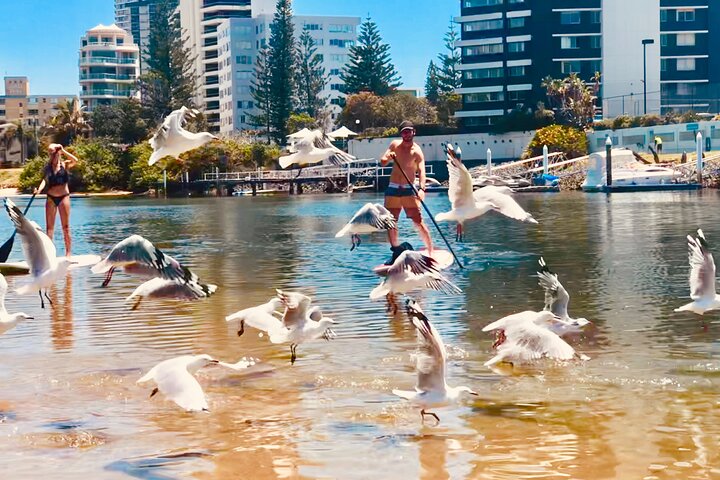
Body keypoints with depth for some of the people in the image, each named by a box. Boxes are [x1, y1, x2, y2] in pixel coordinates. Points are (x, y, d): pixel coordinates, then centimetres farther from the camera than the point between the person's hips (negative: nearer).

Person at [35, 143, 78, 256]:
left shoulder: (65, 165, 2)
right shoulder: (48, 167, 7)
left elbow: (75, 160, -17)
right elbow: (45, 179, -6)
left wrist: (63, 150, -13)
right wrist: (39, 189, -24)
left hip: (63, 196, -2)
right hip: (51, 197, 2)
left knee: (65, 226, 1)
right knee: (49, 226, 2)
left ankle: (69, 252, 5)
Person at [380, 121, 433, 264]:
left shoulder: (416, 151, -11)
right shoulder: (394, 145, 5)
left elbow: (421, 171, -24)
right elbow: (382, 162, 5)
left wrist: (422, 189, -41)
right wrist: (388, 158, -20)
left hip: (408, 190, -5)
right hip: (393, 189, 5)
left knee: (418, 221, -11)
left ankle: (431, 252, -8)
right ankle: (396, 252, 15)